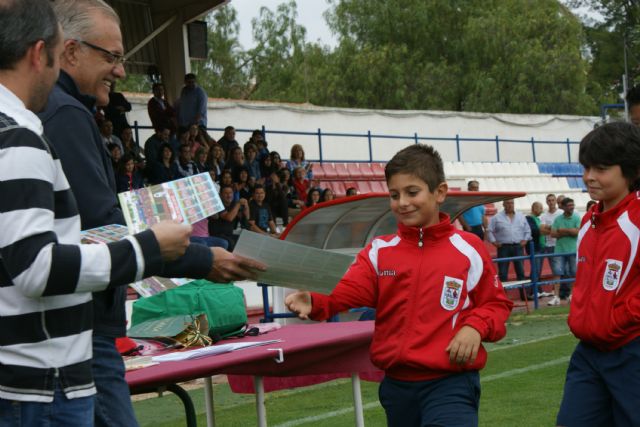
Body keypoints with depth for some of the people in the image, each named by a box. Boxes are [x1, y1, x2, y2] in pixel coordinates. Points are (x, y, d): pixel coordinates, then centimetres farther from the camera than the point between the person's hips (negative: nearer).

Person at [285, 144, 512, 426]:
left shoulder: (468, 249, -2)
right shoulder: (378, 251, 4)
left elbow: (496, 304, 5)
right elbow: (349, 289, -12)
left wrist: (475, 327, -15)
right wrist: (315, 302, -31)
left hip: (450, 384, -4)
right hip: (397, 385, 4)